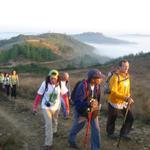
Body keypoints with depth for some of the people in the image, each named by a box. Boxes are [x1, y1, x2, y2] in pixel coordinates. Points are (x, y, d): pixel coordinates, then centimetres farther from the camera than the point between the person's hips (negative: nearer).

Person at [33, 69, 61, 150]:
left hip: (56, 107, 2)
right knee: (48, 124, -9)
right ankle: (48, 143, 1)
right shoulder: (45, 84, -21)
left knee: (54, 121, 24)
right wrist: (35, 106, -7)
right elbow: (39, 95, -12)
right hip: (46, 107, -2)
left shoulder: (60, 84, -17)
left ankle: (54, 131, 56)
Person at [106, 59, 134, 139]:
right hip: (114, 102, -6)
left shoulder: (127, 76, 0)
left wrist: (129, 98, 1)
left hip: (124, 102, 7)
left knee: (130, 118, 6)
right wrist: (126, 98, -34)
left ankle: (123, 133, 27)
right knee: (112, 119, 13)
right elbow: (114, 92, -29)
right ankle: (110, 133, 39)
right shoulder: (115, 77, -24)